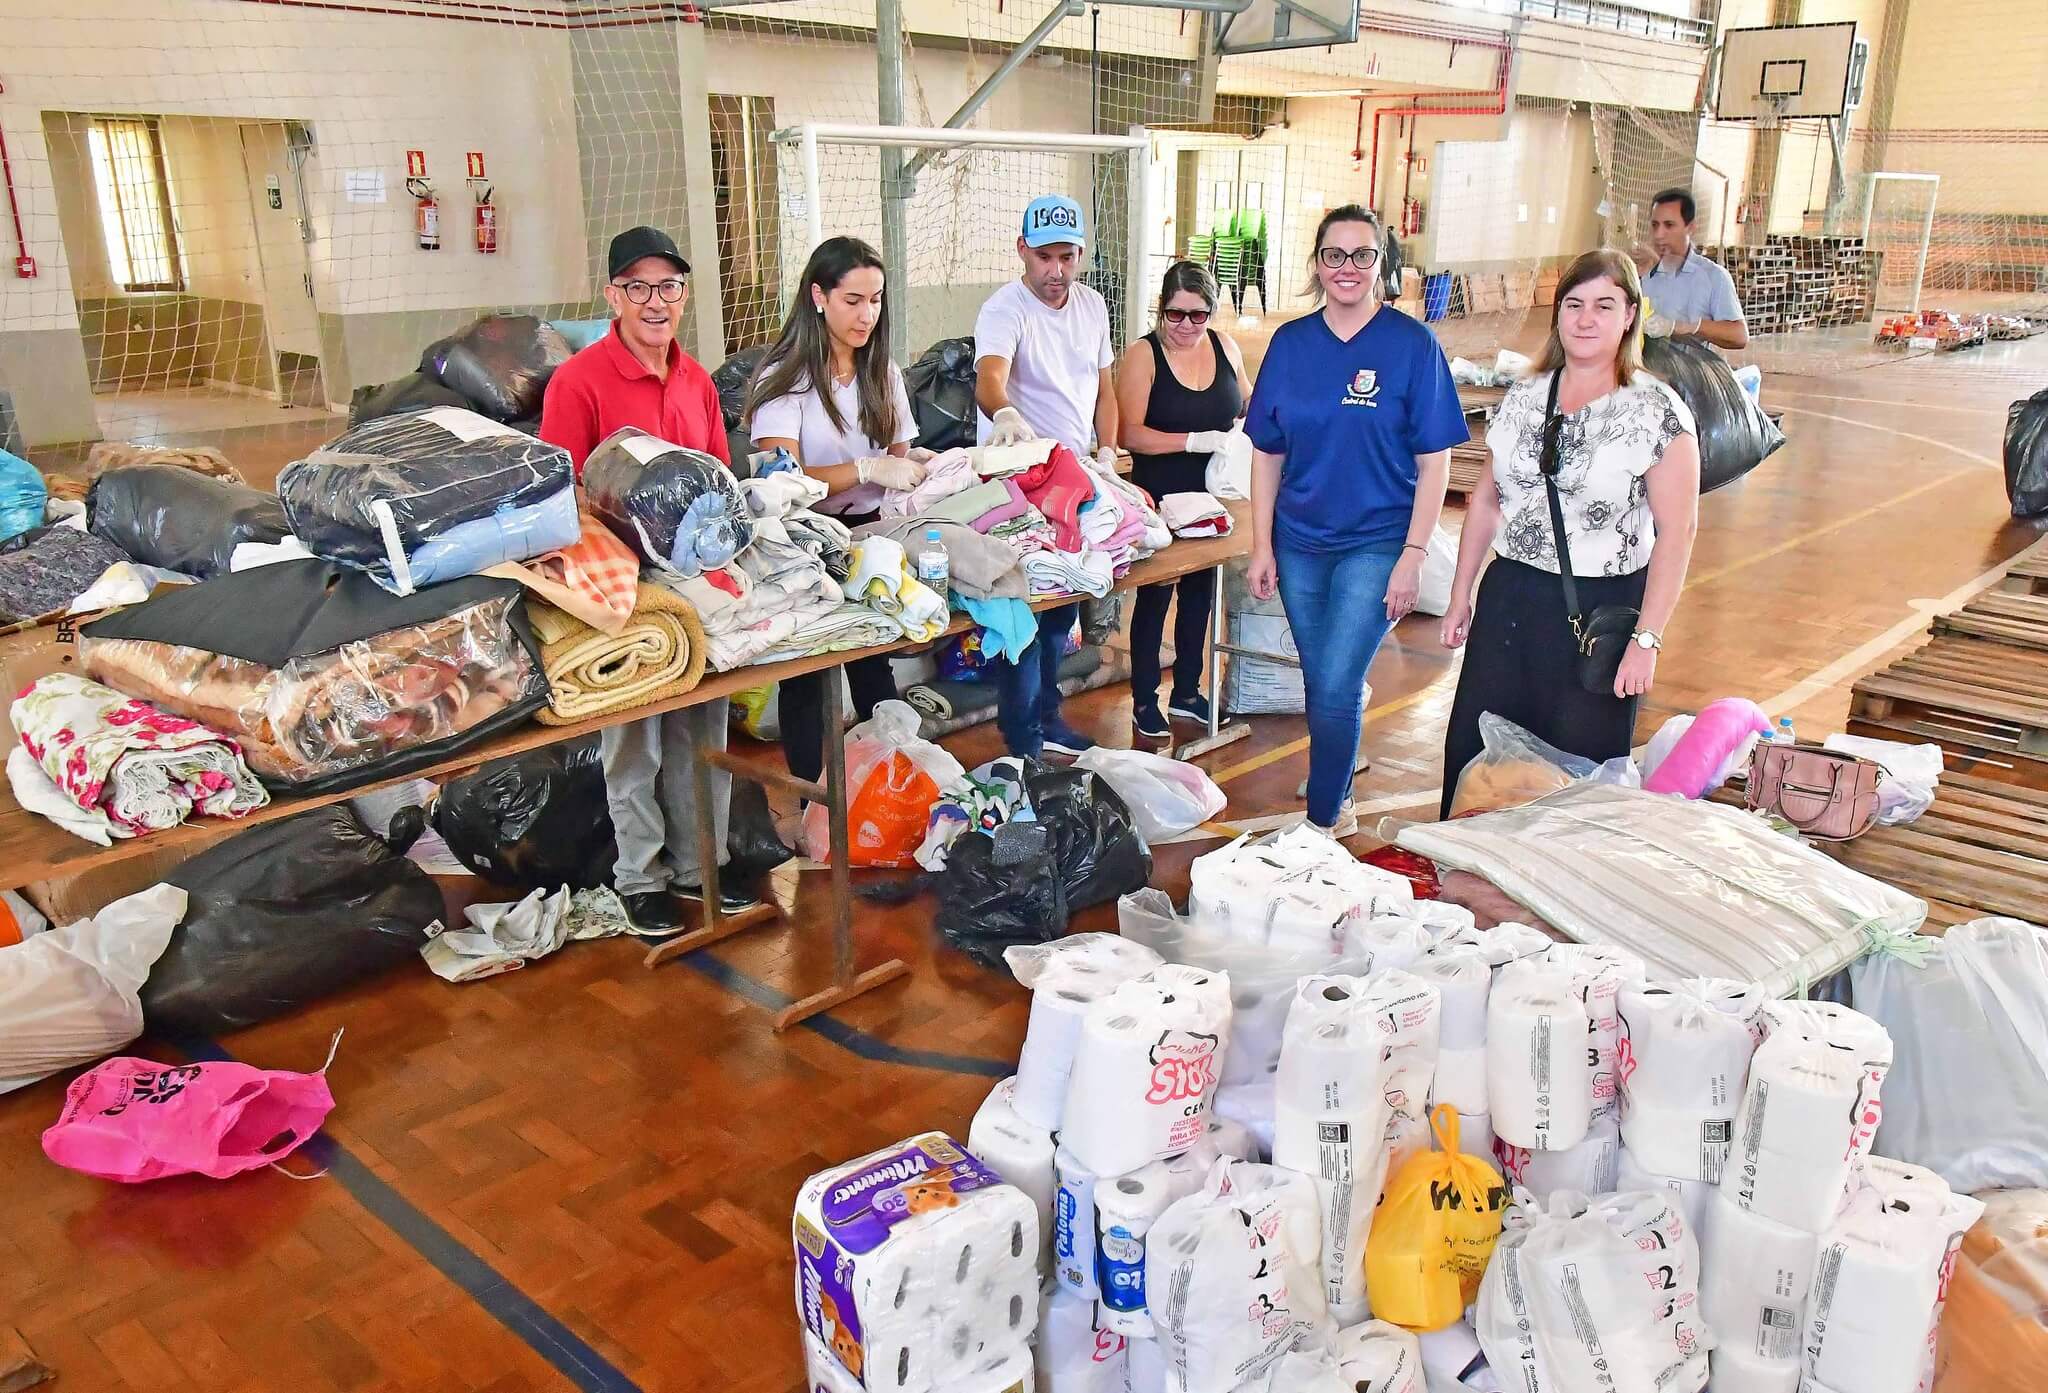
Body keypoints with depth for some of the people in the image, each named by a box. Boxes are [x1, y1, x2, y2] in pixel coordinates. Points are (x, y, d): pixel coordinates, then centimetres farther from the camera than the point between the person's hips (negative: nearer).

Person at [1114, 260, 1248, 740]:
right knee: (1154, 596, 3)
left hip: (1211, 497, 5)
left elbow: (1249, 403, 17)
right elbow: (1130, 433, -19)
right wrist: (1194, 441, -27)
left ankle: (1187, 692, 30)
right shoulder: (1142, 356, -12)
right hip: (1161, 499, -5)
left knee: (1201, 592, 15)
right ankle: (1144, 700, 15)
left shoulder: (1223, 346, 3)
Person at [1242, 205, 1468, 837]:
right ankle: (1337, 797, 33)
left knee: (1334, 690, -9)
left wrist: (1412, 556, -12)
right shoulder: (1290, 343, 3)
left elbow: (1434, 461, -7)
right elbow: (1267, 453, 7)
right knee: (1321, 684, 14)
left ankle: (1324, 821, 7)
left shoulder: (1412, 344, -7)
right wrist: (1262, 546, 3)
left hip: (1375, 544, -4)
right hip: (1300, 542, 4)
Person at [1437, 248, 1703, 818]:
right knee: (1474, 751, 7)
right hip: (1508, 595, 4)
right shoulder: (1523, 397, 7)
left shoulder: (1658, 412, -8)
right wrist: (1461, 596, 12)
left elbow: (1677, 530, -11)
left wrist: (1647, 640, -15)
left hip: (1602, 608, -4)